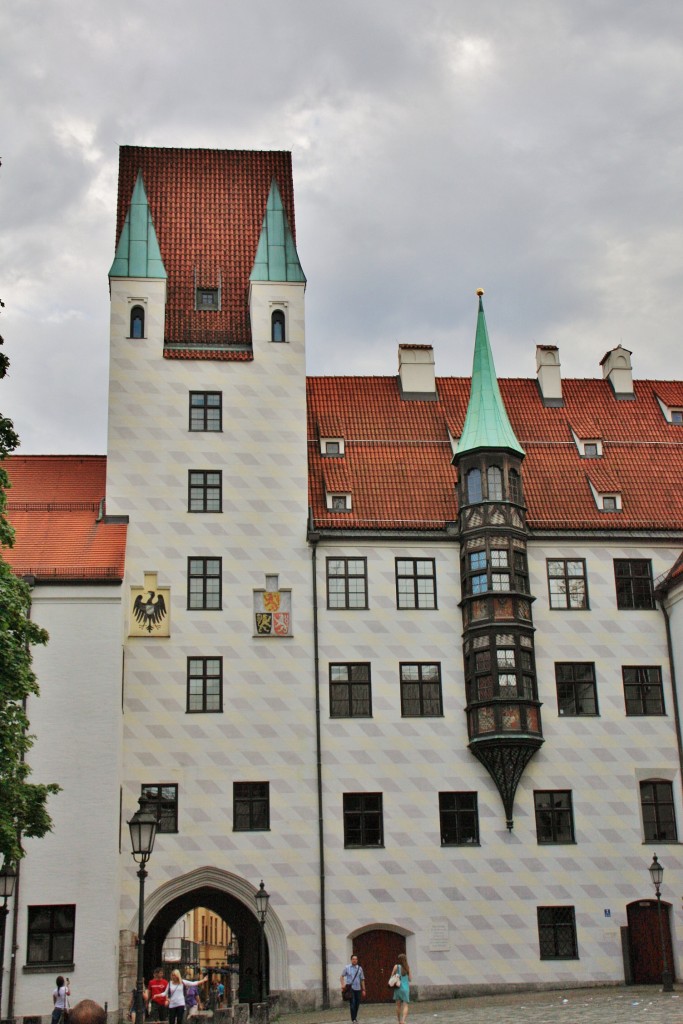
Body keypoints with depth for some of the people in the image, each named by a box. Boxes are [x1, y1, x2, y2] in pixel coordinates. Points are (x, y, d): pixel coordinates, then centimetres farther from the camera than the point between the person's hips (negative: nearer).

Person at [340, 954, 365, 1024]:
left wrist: (363, 989, 9)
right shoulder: (347, 967, 0)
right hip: (350, 988, -3)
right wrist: (343, 984, -11)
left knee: (357, 1004, 7)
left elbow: (362, 980, 10)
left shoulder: (359, 968, 6)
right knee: (352, 1003, -12)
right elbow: (342, 976, 5)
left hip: (358, 989, 3)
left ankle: (355, 1017, 26)